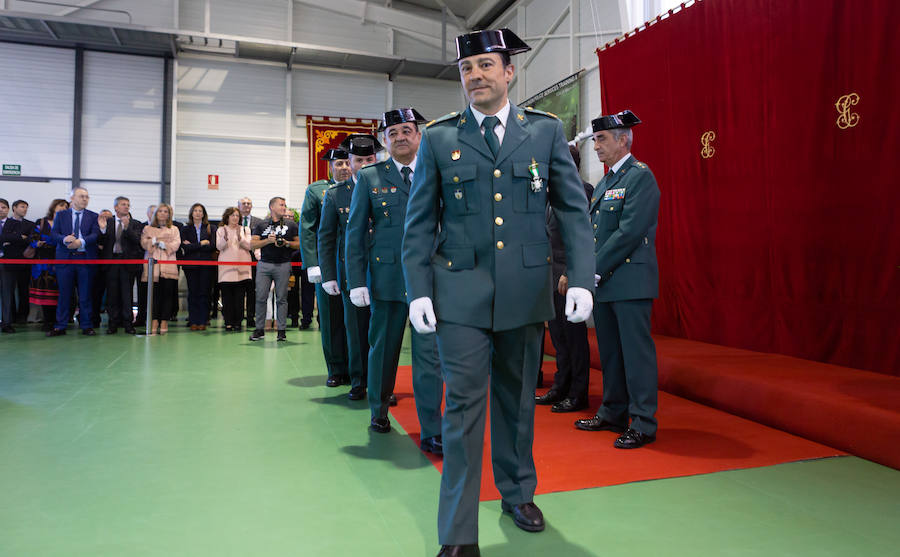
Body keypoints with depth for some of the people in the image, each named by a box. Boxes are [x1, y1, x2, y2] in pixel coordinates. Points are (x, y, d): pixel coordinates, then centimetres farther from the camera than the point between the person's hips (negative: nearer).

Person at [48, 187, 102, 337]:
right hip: (65, 258, 1)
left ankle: (86, 326, 9)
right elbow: (53, 234, 2)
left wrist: (81, 242, -23)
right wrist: (65, 239, -20)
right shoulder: (61, 215, 12)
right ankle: (60, 326, 12)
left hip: (85, 258, -1)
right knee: (64, 294, 4)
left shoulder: (93, 216, 9)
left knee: (85, 295, 3)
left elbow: (95, 235, -5)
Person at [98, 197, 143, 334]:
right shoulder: (107, 222, 9)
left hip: (128, 261, -1)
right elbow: (103, 243, 3)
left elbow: (137, 241, -11)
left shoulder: (135, 224, 5)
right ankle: (113, 324, 12)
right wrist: (103, 229, -15)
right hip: (111, 261, 1)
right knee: (112, 294, 5)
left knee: (127, 294, 2)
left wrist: (127, 227, -23)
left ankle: (128, 323, 8)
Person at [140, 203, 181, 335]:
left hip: (168, 266, 0)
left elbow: (176, 244, 3)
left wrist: (163, 244, -12)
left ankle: (164, 322, -1)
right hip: (152, 265, 0)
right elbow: (144, 243, 6)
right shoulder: (148, 228, 19)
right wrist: (154, 241, -12)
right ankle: (154, 321, -2)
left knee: (167, 293, -5)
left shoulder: (174, 229, 18)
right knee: (154, 294, -5)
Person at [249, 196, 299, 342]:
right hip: (264, 264, 1)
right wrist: (268, 240, -9)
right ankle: (259, 329, 7)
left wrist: (286, 243, -8)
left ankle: (281, 330, 6)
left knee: (281, 298, 0)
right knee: (260, 297, -2)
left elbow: (299, 243, 9)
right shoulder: (261, 225, 13)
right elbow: (252, 244, 5)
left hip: (283, 264, -1)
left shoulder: (291, 225, 12)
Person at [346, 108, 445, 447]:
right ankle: (379, 412, 35)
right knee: (383, 349, 13)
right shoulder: (369, 178, 7)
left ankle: (431, 432, 6)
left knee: (429, 354, -2)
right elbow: (355, 232, 5)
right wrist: (357, 280, -2)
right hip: (387, 277, 1)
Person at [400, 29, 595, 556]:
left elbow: (574, 209, 4)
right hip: (461, 292, -1)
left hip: (526, 290, 2)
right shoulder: (438, 138, 5)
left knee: (518, 399, 15)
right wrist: (419, 290, -4)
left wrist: (581, 279, -7)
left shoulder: (546, 130, 6)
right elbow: (420, 222, 5)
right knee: (465, 405, -2)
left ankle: (518, 493, 38)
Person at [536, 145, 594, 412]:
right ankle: (560, 388, 25)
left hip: (568, 274, -9)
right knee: (557, 334, 14)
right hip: (550, 275, 9)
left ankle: (577, 395, 10)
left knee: (574, 335, -1)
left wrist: (569, 273, -21)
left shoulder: (582, 190, -9)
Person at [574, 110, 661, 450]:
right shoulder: (604, 183, 18)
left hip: (630, 281, -9)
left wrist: (596, 269, -15)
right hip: (603, 282, 9)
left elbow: (630, 231, -18)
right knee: (609, 352, 14)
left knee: (636, 352, -3)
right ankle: (613, 415, 27)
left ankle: (643, 424, 7)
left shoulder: (640, 177, -8)